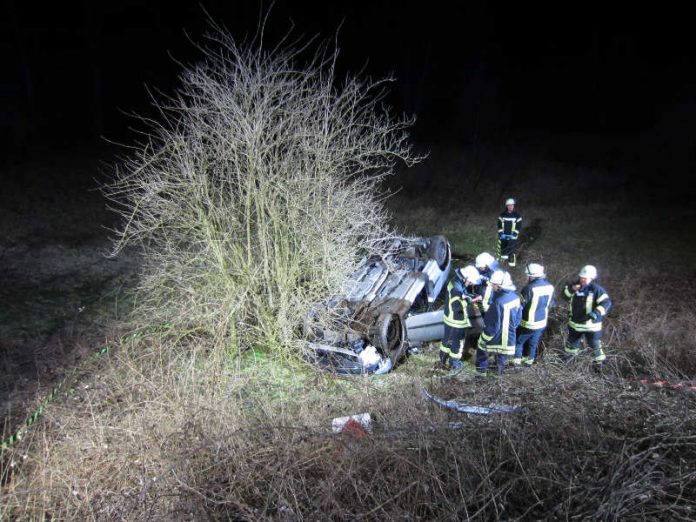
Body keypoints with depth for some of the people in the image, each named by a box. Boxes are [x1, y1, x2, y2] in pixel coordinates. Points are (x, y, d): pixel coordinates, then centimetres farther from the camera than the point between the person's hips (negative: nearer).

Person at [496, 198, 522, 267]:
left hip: (512, 237, -3)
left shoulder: (517, 216, -7)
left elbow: (519, 227, -5)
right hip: (503, 236, 3)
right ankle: (504, 257, 41)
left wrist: (514, 234, -17)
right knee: (503, 248, 18)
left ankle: (512, 262, 4)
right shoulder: (502, 215, -1)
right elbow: (499, 225, 2)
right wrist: (501, 233, -12)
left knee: (512, 249, -6)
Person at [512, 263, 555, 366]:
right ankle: (529, 360, 36)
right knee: (533, 342, 23)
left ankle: (516, 360, 22)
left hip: (528, 323, -6)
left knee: (518, 341, 14)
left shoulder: (529, 288, -28)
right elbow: (550, 304, 8)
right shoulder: (550, 286, -6)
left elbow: (521, 305, -21)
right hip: (542, 322, 6)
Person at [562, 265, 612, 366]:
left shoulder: (597, 289, -20)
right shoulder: (575, 285, -3)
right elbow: (565, 295, -3)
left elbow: (606, 302, -27)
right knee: (572, 340, 25)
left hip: (591, 324, -5)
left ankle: (599, 361, 28)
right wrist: (571, 289, -25)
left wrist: (596, 312, -42)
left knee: (594, 344, 5)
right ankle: (571, 353, 52)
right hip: (574, 322, 5)